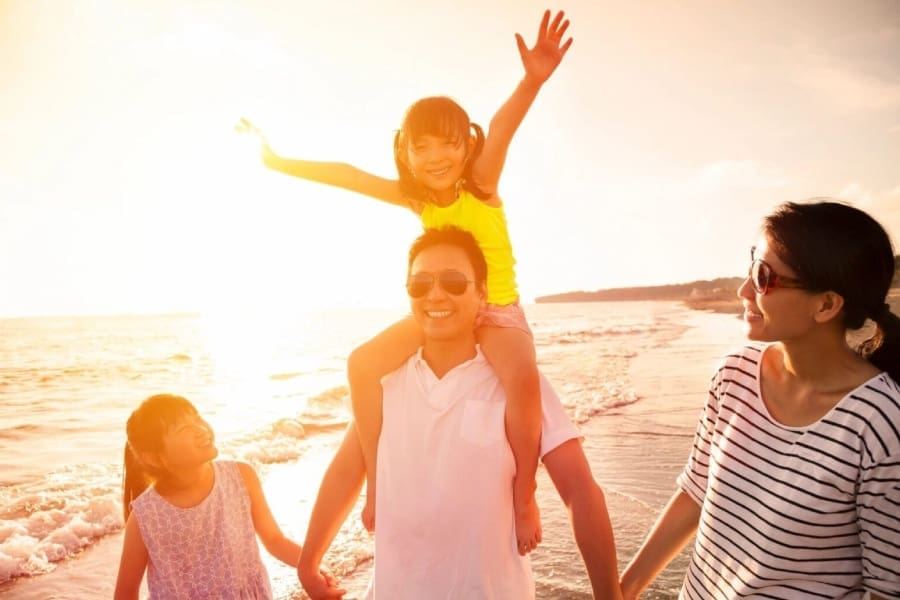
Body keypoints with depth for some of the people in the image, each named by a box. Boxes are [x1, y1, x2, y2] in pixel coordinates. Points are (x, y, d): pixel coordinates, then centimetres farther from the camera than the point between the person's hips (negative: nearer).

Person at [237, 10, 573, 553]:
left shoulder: (482, 184, -12)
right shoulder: (416, 199, 0)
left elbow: (501, 130, -31)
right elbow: (347, 176, 5)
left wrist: (532, 81, -49)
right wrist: (280, 163, 9)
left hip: (498, 311, -4)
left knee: (521, 375, -37)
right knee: (364, 363, -16)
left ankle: (523, 493, -16)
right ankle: (380, 481, -4)